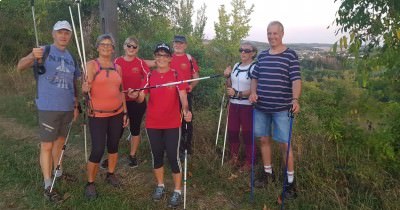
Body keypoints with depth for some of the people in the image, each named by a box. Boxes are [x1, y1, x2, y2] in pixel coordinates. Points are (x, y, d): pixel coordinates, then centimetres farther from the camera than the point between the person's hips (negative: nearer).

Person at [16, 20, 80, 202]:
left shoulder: (71, 57, 11)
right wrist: (32, 57, -38)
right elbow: (20, 66, -18)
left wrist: (76, 106, 13)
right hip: (48, 108, -6)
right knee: (47, 145, 0)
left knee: (60, 142, 18)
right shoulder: (44, 51, -6)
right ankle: (47, 186, 9)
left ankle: (58, 172, 35)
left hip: (67, 108, 6)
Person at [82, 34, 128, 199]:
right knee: (98, 150, -6)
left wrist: (125, 113, 10)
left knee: (113, 145, 14)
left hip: (117, 113, 5)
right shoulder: (91, 64, -5)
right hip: (98, 115, -5)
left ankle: (111, 174, 33)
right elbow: (86, 87, -16)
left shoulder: (117, 67, 8)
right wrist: (85, 89, -40)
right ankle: (90, 183, 13)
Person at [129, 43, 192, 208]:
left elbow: (183, 96, -11)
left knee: (173, 157, -1)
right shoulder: (150, 76, 4)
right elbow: (142, 97, -1)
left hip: (172, 124, -3)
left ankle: (177, 191, 16)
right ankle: (160, 186, 33)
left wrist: (186, 110, -31)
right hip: (152, 123, 3)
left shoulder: (176, 75, -4)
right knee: (157, 155, 14)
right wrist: (135, 95, -25)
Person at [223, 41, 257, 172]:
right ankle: (234, 158, 29)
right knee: (232, 132, 11)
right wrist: (227, 76, -1)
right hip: (234, 104, 6)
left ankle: (248, 162, 17)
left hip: (247, 106, -6)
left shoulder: (254, 68, -10)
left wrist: (238, 94, -23)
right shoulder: (236, 66, 11)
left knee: (247, 133, 2)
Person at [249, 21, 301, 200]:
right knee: (264, 139, 13)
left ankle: (290, 181, 15)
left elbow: (296, 79, -12)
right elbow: (255, 77, 17)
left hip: (282, 108, -5)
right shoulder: (262, 56, 11)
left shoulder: (290, 55, -4)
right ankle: (268, 173, 32)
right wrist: (253, 92, -2)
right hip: (261, 107, 5)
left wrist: (295, 99, -27)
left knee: (284, 143, 0)